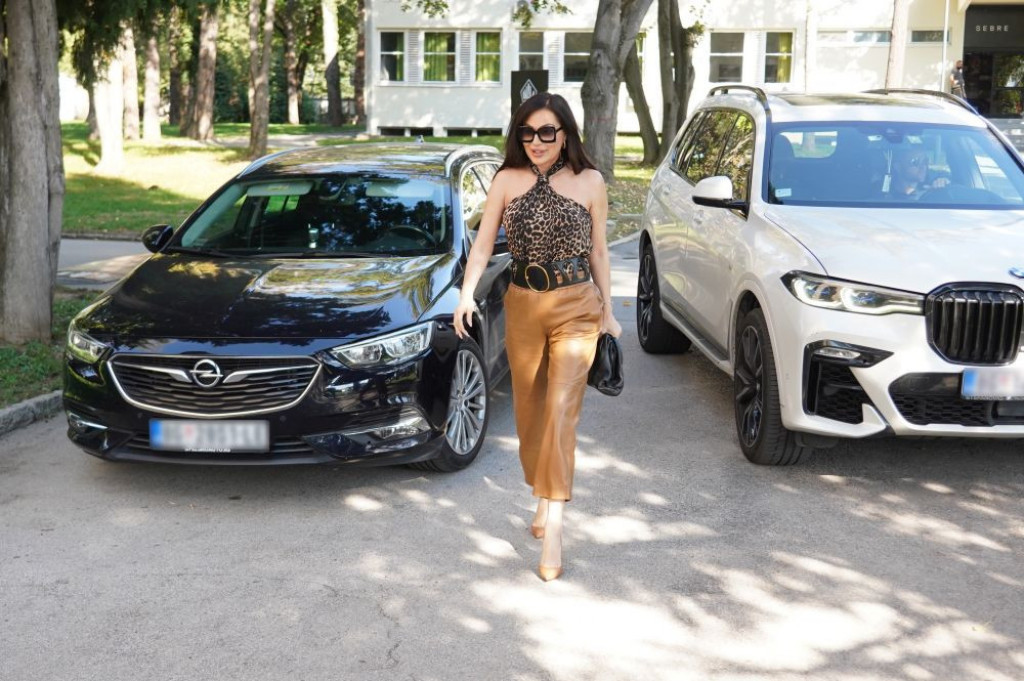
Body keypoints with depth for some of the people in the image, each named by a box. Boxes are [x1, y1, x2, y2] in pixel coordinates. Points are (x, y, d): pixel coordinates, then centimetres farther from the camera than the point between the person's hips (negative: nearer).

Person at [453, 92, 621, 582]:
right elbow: (483, 244, 3)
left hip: (576, 307, -2)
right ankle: (543, 501, 34)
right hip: (522, 306, 3)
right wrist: (467, 294, -12)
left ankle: (553, 530, -9)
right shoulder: (508, 180, 3)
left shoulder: (589, 182, 1)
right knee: (529, 411, 12)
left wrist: (607, 311, 11)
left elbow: (598, 252, 8)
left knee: (561, 411, -12)